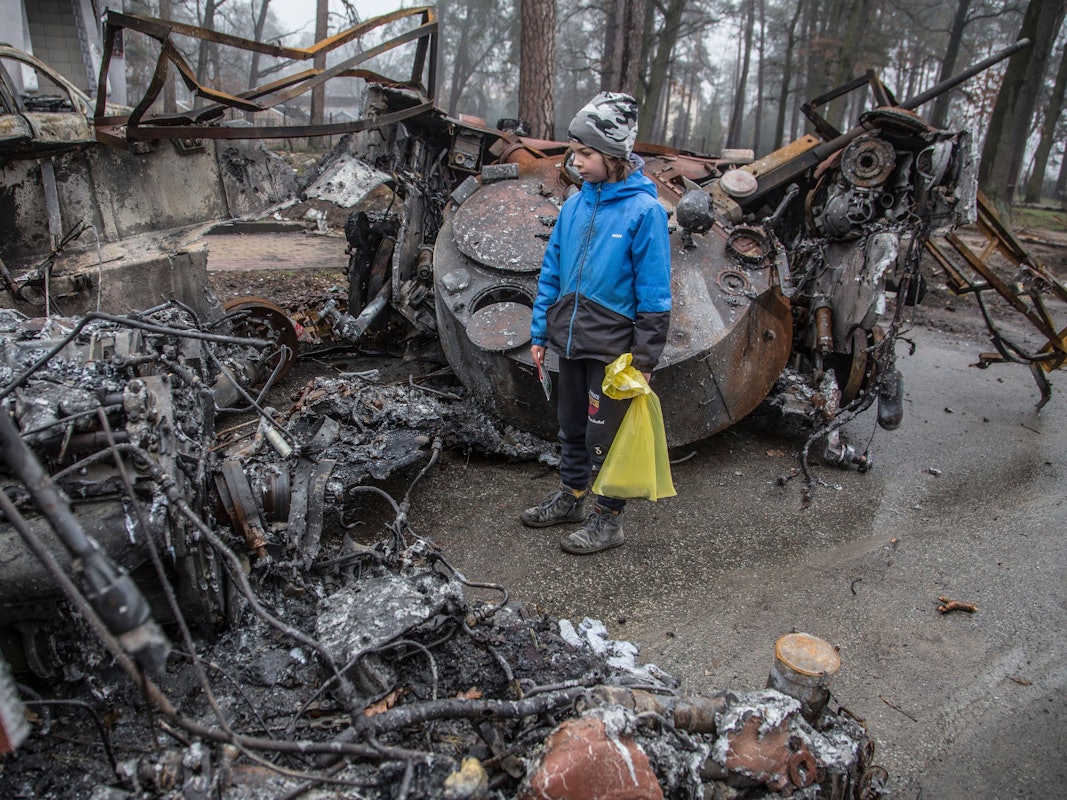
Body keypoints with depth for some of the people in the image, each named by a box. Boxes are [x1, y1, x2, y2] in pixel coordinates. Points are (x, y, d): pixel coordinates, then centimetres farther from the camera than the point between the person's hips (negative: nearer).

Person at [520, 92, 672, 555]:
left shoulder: (644, 210, -13)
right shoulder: (575, 205, 4)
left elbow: (653, 294, -13)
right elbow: (551, 273, 10)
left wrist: (644, 359, -13)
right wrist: (540, 334, 9)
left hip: (612, 347, -6)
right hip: (570, 341, 6)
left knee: (606, 434, 5)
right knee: (572, 426, 19)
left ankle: (608, 520, 22)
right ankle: (570, 498, 38)